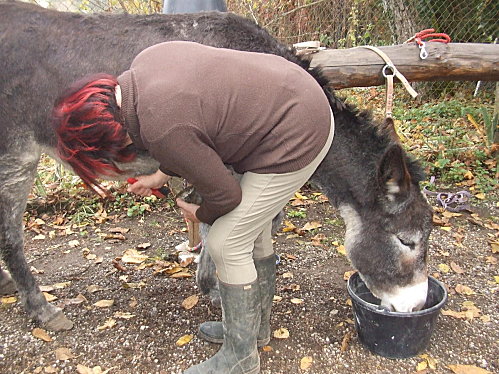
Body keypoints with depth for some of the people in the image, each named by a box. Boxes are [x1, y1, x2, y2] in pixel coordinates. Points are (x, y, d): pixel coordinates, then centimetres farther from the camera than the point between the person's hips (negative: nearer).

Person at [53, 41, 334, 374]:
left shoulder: (161, 130, -28)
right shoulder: (145, 61, -2)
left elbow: (225, 194, -16)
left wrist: (201, 215, 6)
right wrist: (162, 176, 17)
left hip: (295, 140, -10)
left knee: (227, 243, -3)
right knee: (253, 229, 19)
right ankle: (256, 325, 39)